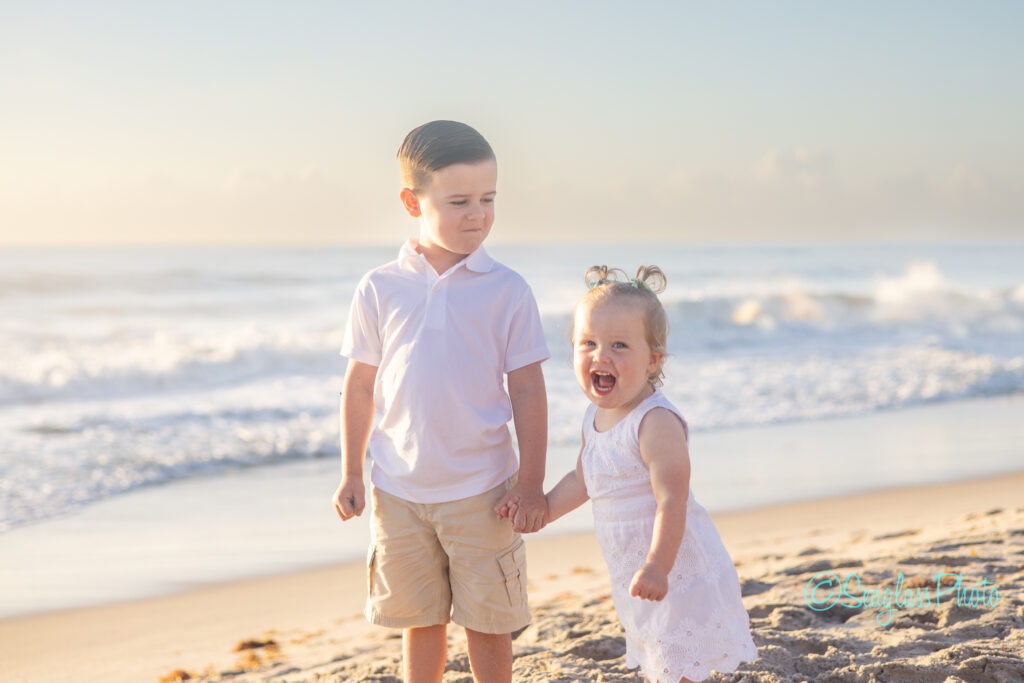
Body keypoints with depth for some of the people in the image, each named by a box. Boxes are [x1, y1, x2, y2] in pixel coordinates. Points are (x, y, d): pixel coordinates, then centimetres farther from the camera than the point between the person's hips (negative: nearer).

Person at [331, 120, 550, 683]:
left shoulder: (507, 291, -5)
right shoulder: (379, 290, -1)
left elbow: (528, 390, -2)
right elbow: (360, 386, 7)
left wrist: (531, 484, -5)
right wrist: (351, 474, 7)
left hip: (481, 492, -1)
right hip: (400, 491, 2)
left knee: (487, 621, 6)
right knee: (421, 620, 13)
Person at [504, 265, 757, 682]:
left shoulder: (656, 423, -24)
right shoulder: (596, 419, 5)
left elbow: (671, 499, -28)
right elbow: (582, 481, 21)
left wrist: (657, 566, -34)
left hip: (677, 568, -9)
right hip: (632, 568, 9)